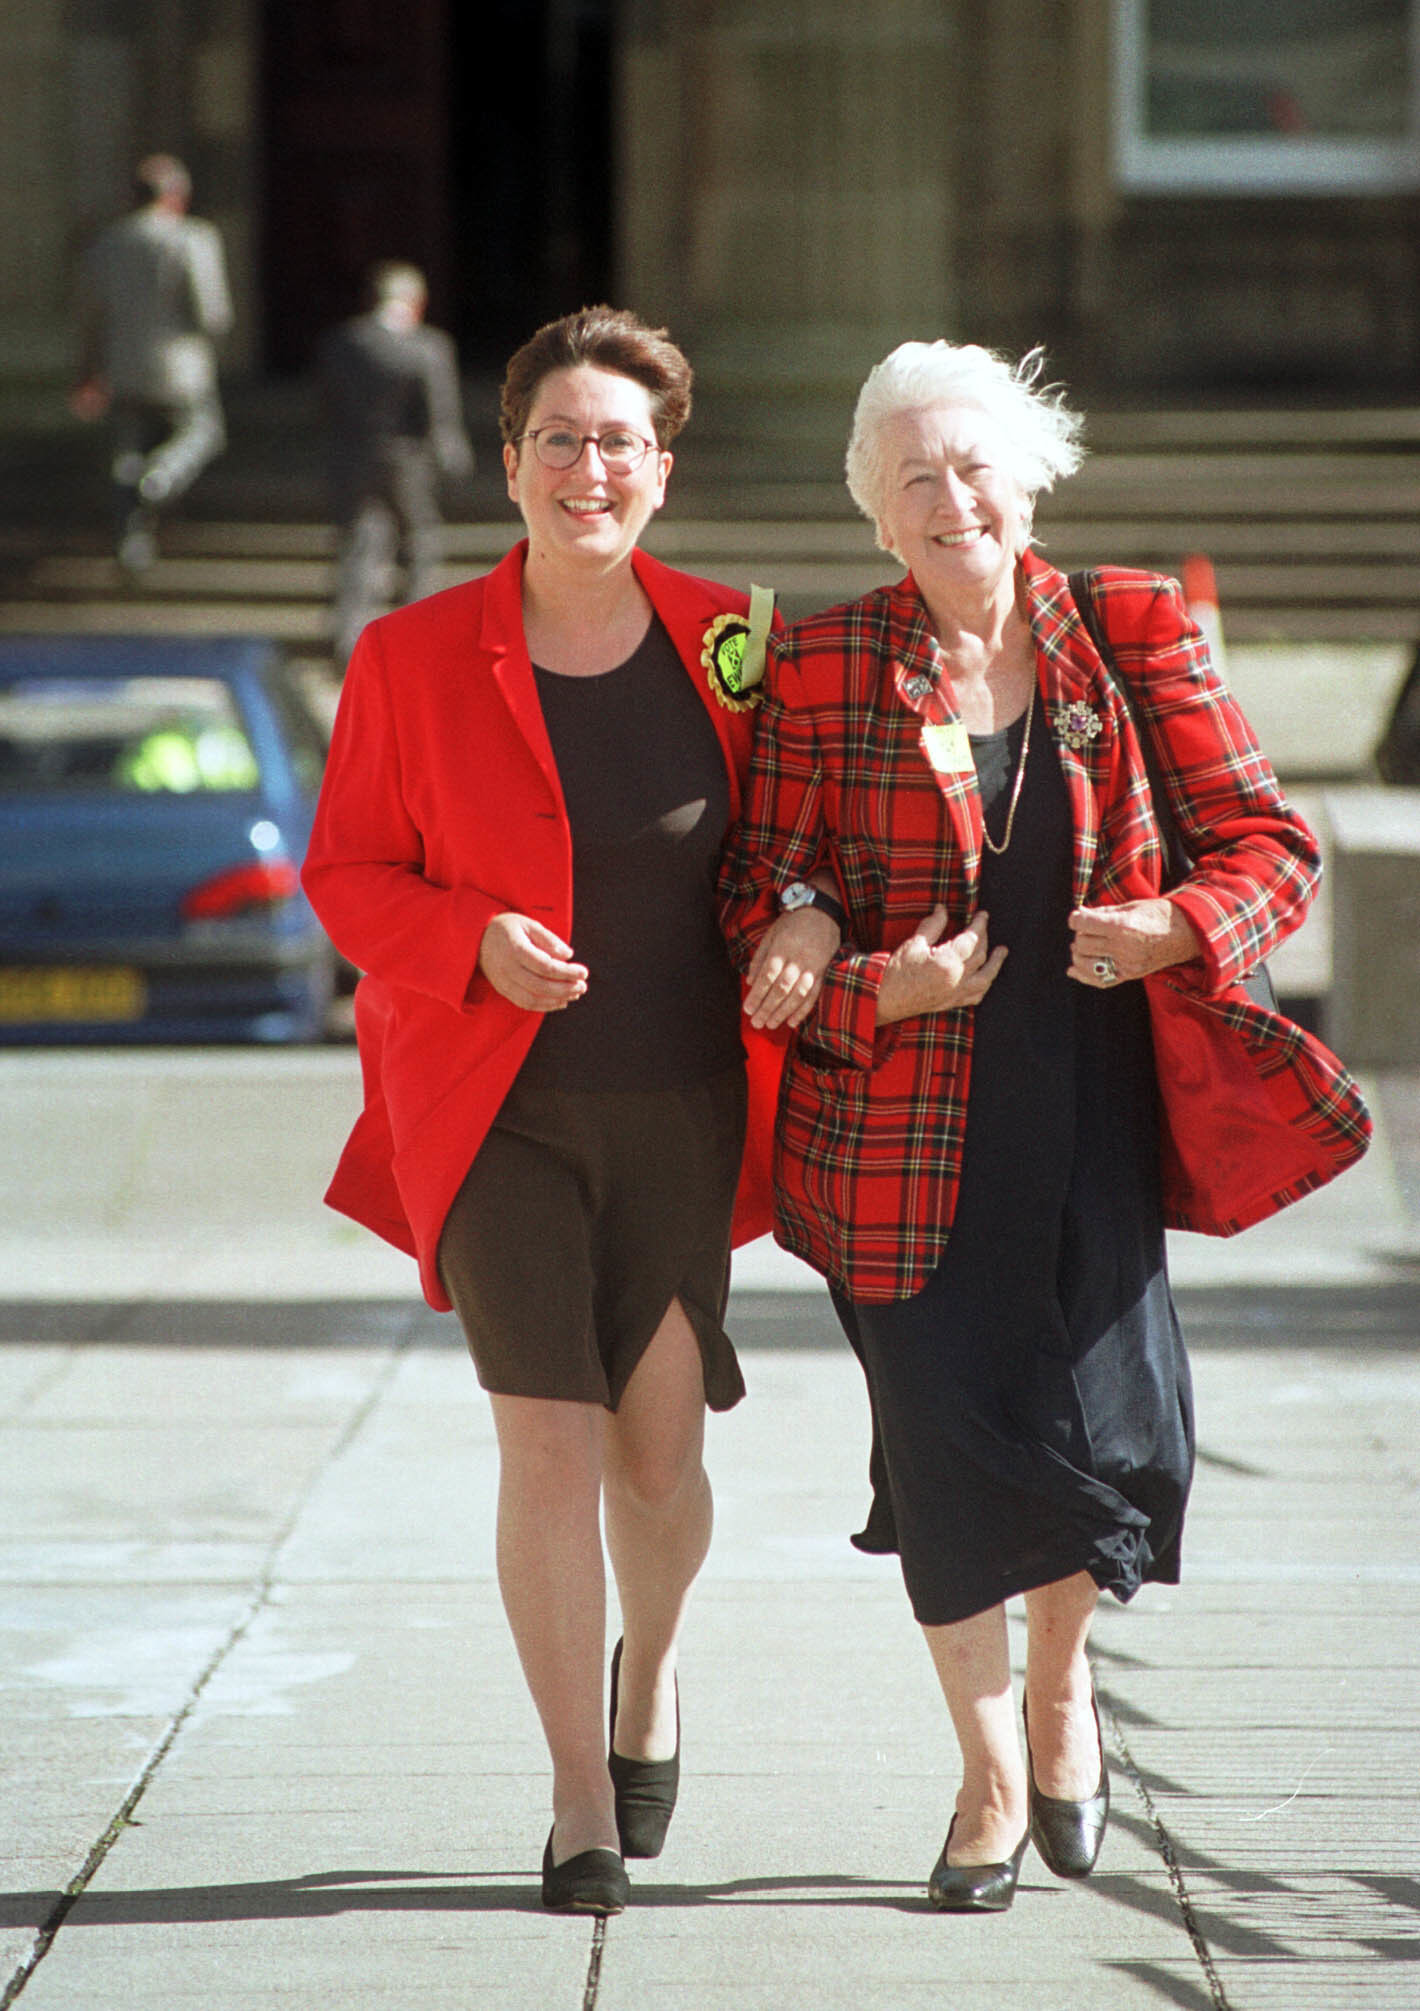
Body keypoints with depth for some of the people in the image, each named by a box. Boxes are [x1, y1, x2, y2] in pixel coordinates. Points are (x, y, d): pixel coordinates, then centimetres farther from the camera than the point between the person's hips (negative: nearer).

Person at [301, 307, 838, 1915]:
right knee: (548, 1439, -9)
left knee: (657, 1455, 6)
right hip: (499, 1106, -2)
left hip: (680, 1110, 2)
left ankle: (649, 1669, 40)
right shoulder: (411, 660, -4)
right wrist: (477, 942, -17)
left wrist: (812, 920, -9)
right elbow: (346, 873, 1)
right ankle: (582, 1804, 4)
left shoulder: (724, 644, 1)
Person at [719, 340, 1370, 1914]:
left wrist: (1183, 926, -16)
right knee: (946, 1432, -2)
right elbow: (753, 897, 1)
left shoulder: (1129, 634, 2)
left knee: (1118, 1424, -4)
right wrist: (870, 987, -16)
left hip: (1095, 1093, 1)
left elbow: (1269, 837, 4)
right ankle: (993, 1775, 18)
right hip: (908, 1117, -1)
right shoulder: (823, 667, -1)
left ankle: (1062, 1666, 29)